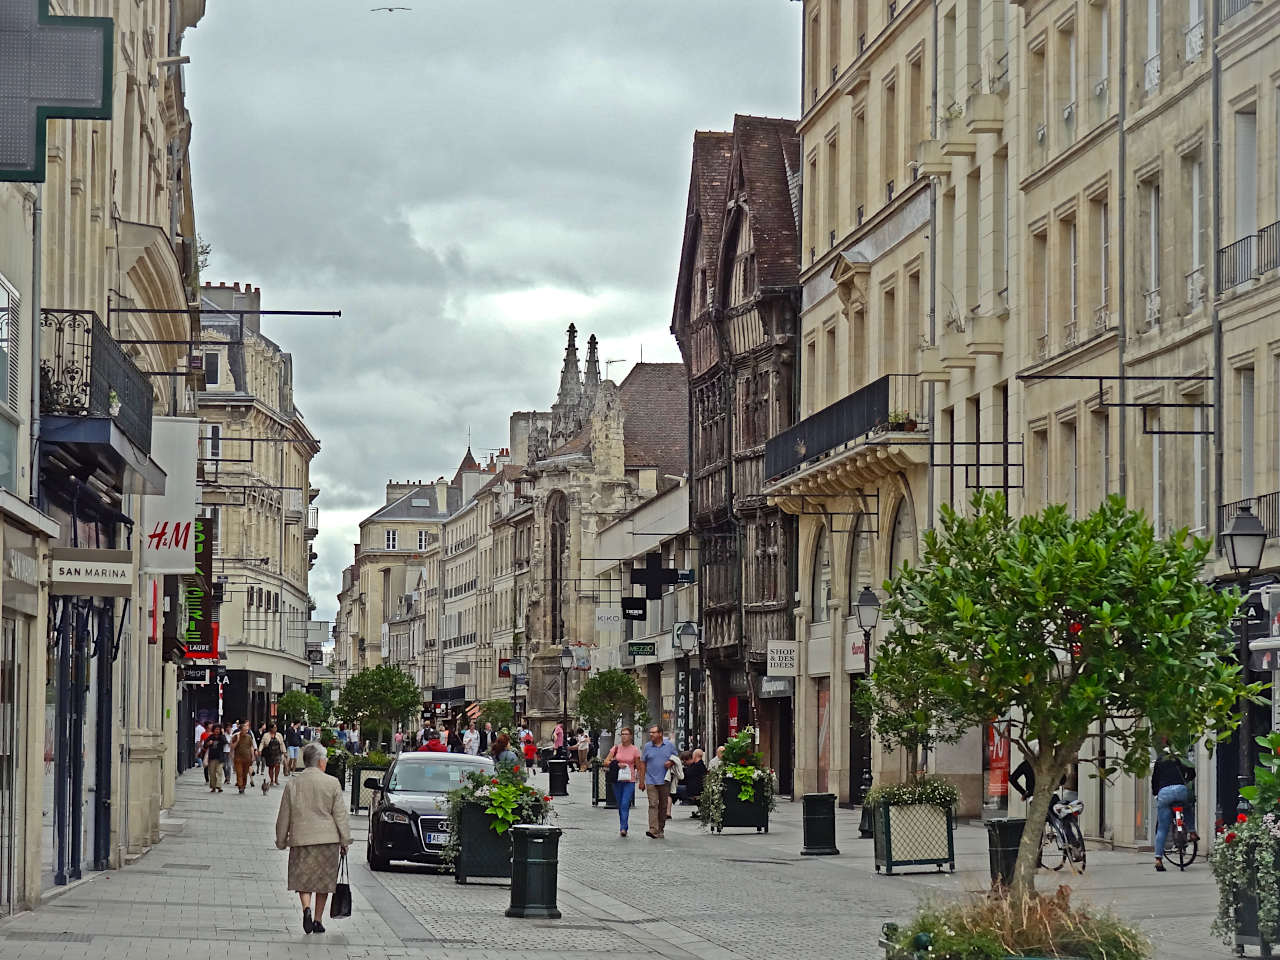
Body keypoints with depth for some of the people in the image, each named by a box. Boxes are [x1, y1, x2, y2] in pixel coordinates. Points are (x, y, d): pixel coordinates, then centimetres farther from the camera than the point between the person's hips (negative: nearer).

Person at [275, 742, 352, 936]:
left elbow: (283, 818, 5)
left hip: (301, 839, 0)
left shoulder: (292, 785, 0)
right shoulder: (332, 783, -4)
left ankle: (306, 908, -18)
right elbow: (340, 815, -3)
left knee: (303, 879, 8)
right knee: (324, 880, 12)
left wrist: (281, 842, 14)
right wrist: (345, 840, 4)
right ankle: (318, 920, 15)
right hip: (328, 839, 0)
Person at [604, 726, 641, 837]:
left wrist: (641, 781, 1)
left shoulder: (635, 750, 0)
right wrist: (617, 765, -13)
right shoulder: (616, 748, 4)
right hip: (617, 780, 3)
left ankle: (623, 828, -16)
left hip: (629, 780, -3)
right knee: (620, 805, 9)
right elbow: (606, 762, 3)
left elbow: (638, 767, 5)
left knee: (625, 804, -15)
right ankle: (623, 827, 21)